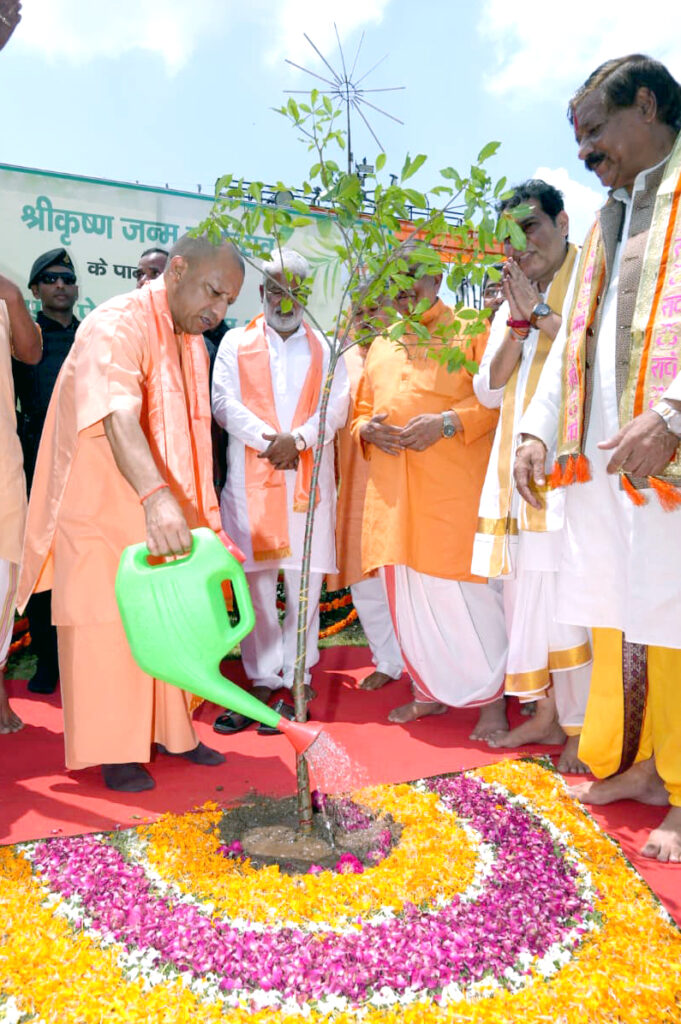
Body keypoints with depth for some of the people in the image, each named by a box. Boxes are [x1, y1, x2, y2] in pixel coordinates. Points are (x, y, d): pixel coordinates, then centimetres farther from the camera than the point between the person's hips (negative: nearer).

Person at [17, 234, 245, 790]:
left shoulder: (192, 343, 8)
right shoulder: (117, 326, -20)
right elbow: (118, 417, -38)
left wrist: (201, 515, 15)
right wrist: (155, 495, -53)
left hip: (166, 514, 8)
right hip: (103, 511, -7)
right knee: (110, 628, 2)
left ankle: (170, 729, 28)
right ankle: (113, 750, 17)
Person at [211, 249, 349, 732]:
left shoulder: (326, 347, 14)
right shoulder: (236, 343, 13)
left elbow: (337, 406, 2)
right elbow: (225, 403, 1)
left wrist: (297, 439, -14)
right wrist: (269, 440, -12)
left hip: (309, 479, 0)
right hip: (250, 479, 0)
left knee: (305, 582, 1)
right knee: (256, 582, 1)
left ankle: (296, 680, 11)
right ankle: (264, 679, 11)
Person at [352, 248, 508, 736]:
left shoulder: (472, 330, 6)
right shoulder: (380, 345, 23)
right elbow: (361, 408, 25)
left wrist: (448, 422, -19)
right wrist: (366, 428, 2)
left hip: (454, 490, -5)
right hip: (392, 491, 6)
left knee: (464, 592, -6)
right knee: (406, 595, 8)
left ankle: (491, 697, 9)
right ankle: (430, 692, 23)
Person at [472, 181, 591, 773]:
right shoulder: (512, 303, 20)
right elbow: (489, 390, 9)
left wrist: (540, 311, -11)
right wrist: (518, 320, -1)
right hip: (520, 471, 6)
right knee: (527, 592, 8)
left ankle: (584, 727, 8)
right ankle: (546, 715, 21)